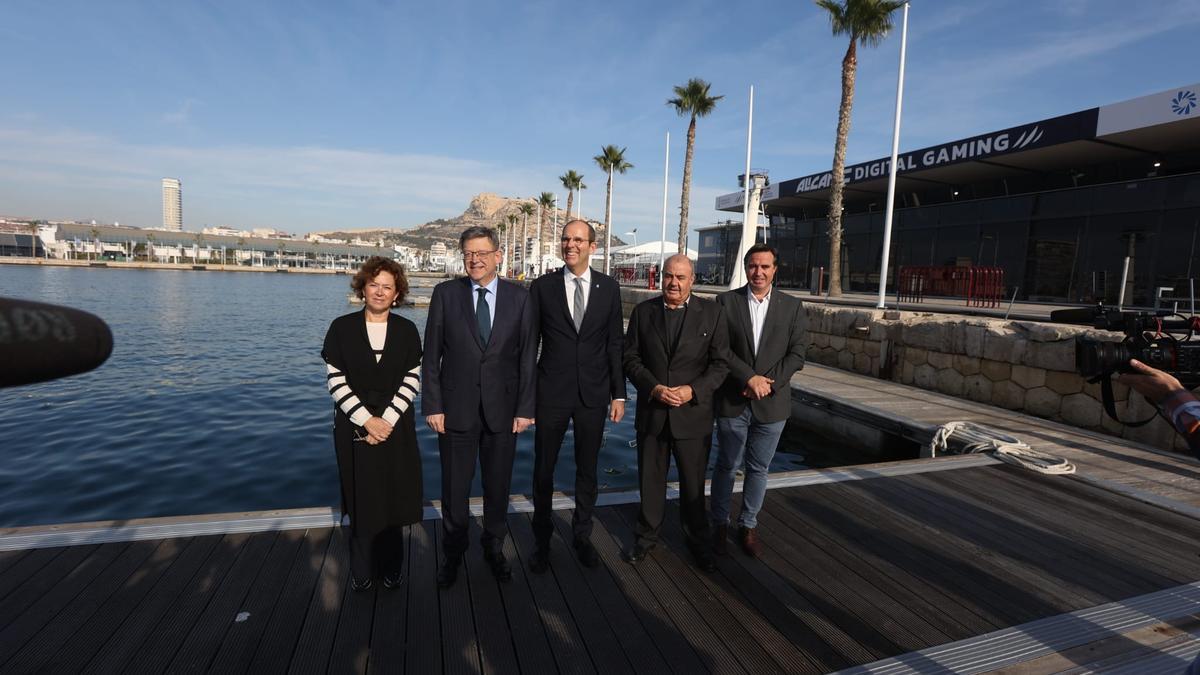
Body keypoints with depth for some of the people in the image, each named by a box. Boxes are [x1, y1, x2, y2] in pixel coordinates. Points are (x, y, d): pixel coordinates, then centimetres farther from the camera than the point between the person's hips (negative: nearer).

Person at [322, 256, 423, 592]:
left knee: (394, 497, 5)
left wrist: (387, 419, -12)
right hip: (354, 426, 0)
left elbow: (412, 380, -2)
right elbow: (335, 381, -5)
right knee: (361, 499, 6)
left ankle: (391, 567, 23)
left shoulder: (407, 330, 0)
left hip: (396, 426, 1)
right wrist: (367, 420, -13)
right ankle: (362, 570, 23)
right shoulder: (342, 327, -2)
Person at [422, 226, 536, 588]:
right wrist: (432, 405, -5)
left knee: (498, 486, 13)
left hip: (502, 408, 1)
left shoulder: (519, 297, 0)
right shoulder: (446, 293, -1)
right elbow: (431, 355, -1)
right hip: (456, 408, 0)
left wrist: (525, 407, -4)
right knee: (454, 488, 11)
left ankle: (494, 549, 35)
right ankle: (453, 555, 33)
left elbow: (527, 357, 0)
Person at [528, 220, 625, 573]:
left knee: (587, 469, 14)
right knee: (543, 468, 11)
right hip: (551, 393, -1)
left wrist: (618, 394, 1)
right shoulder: (542, 286, -2)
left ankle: (582, 535, 35)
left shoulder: (609, 287, 1)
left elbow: (615, 344, 3)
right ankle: (542, 539, 31)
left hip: (593, 394, 1)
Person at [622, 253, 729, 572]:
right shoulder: (643, 311, 2)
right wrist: (654, 388, -14)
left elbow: (720, 363, -3)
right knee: (650, 479, 15)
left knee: (693, 483, 13)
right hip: (651, 412, 2)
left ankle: (698, 540, 35)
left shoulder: (712, 313, -3)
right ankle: (647, 535, 36)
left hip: (693, 413, -1)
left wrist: (693, 390, -17)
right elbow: (631, 358, 1)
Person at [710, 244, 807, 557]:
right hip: (733, 401, -1)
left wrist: (768, 382, -13)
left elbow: (797, 354, -1)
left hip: (772, 403, 2)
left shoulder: (792, 306, 3)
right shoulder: (726, 301, -2)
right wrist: (750, 378, -17)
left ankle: (749, 525, 30)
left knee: (758, 469, 12)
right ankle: (719, 524, 27)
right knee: (726, 466, 10)